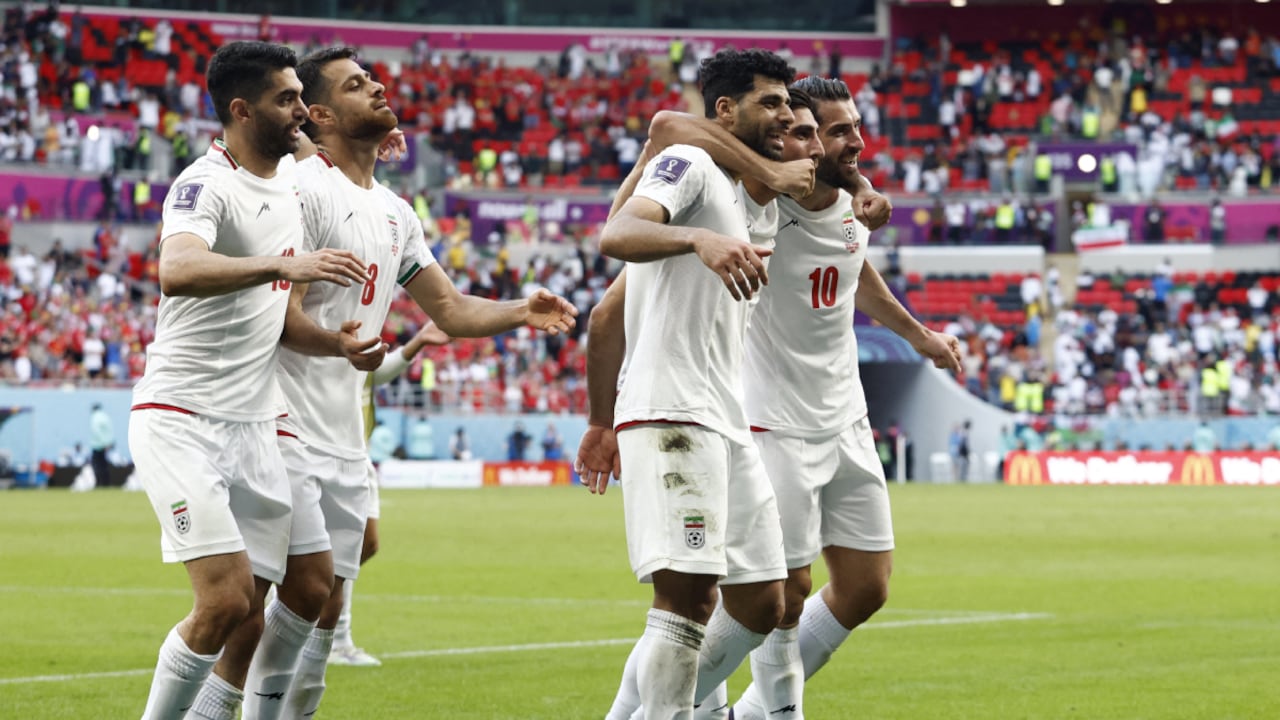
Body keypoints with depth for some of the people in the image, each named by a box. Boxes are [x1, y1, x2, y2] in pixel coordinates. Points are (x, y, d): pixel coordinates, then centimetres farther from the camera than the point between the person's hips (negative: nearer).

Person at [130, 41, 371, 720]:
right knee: (225, 601, -18)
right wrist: (284, 264, -46)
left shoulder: (291, 174, 11)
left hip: (254, 427, 8)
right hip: (183, 420, -8)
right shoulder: (205, 184, -14)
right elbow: (177, 272, -35)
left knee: (250, 622, 2)